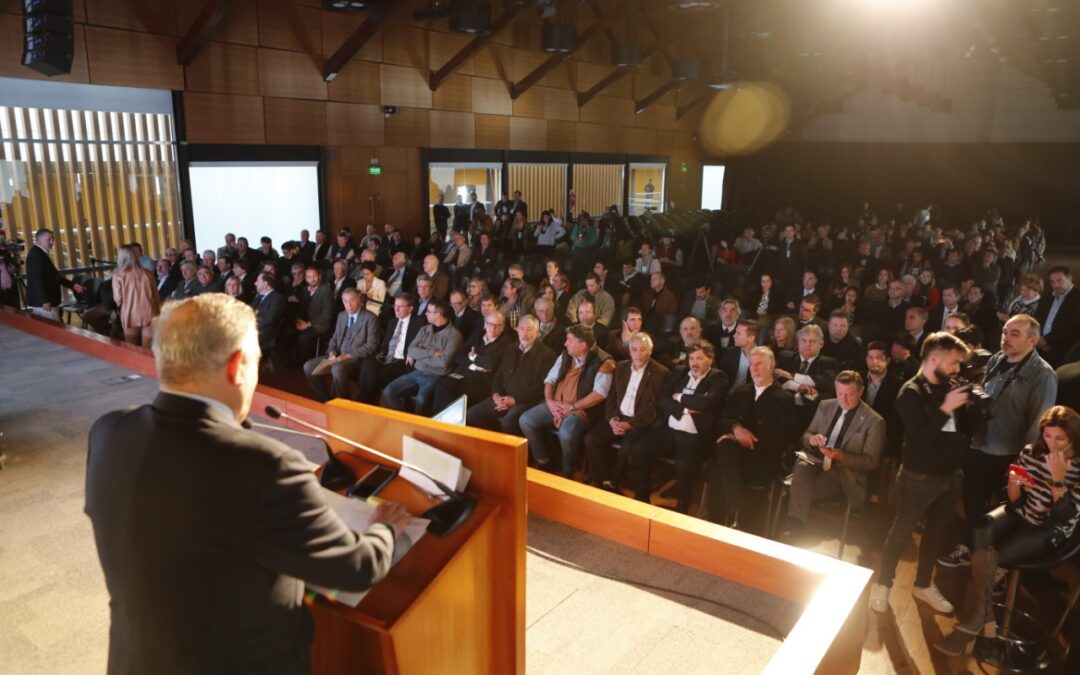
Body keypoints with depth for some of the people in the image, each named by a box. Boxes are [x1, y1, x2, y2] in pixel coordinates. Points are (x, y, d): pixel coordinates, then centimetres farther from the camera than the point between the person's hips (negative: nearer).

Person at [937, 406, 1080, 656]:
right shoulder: (1031, 452, -3)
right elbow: (1015, 500, 2)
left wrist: (1058, 478, -31)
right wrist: (1014, 483, -20)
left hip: (1050, 531, -4)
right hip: (1021, 513, 4)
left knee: (985, 557, -24)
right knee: (982, 530, -30)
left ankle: (970, 625, -8)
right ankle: (983, 619, -25)